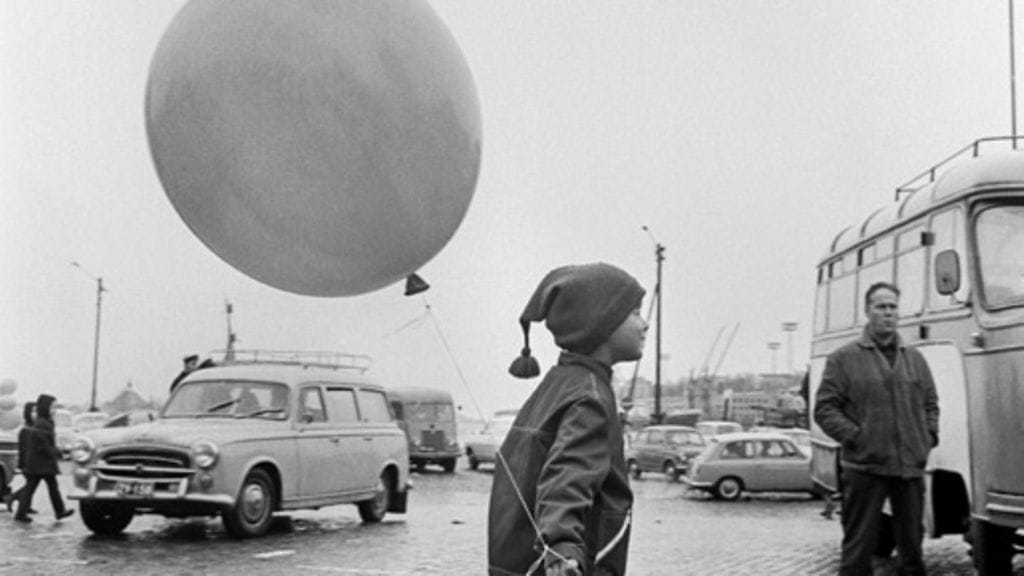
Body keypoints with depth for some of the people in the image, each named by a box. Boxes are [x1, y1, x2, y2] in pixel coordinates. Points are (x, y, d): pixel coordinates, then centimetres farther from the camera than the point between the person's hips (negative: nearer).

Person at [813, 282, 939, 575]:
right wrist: (855, 437, -12)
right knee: (858, 547, -3)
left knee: (911, 545, 14)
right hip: (865, 468, -5)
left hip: (911, 467, 5)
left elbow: (931, 404, 22)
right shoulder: (843, 358, 0)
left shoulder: (915, 358, 15)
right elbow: (824, 409, -3)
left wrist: (929, 436, 6)